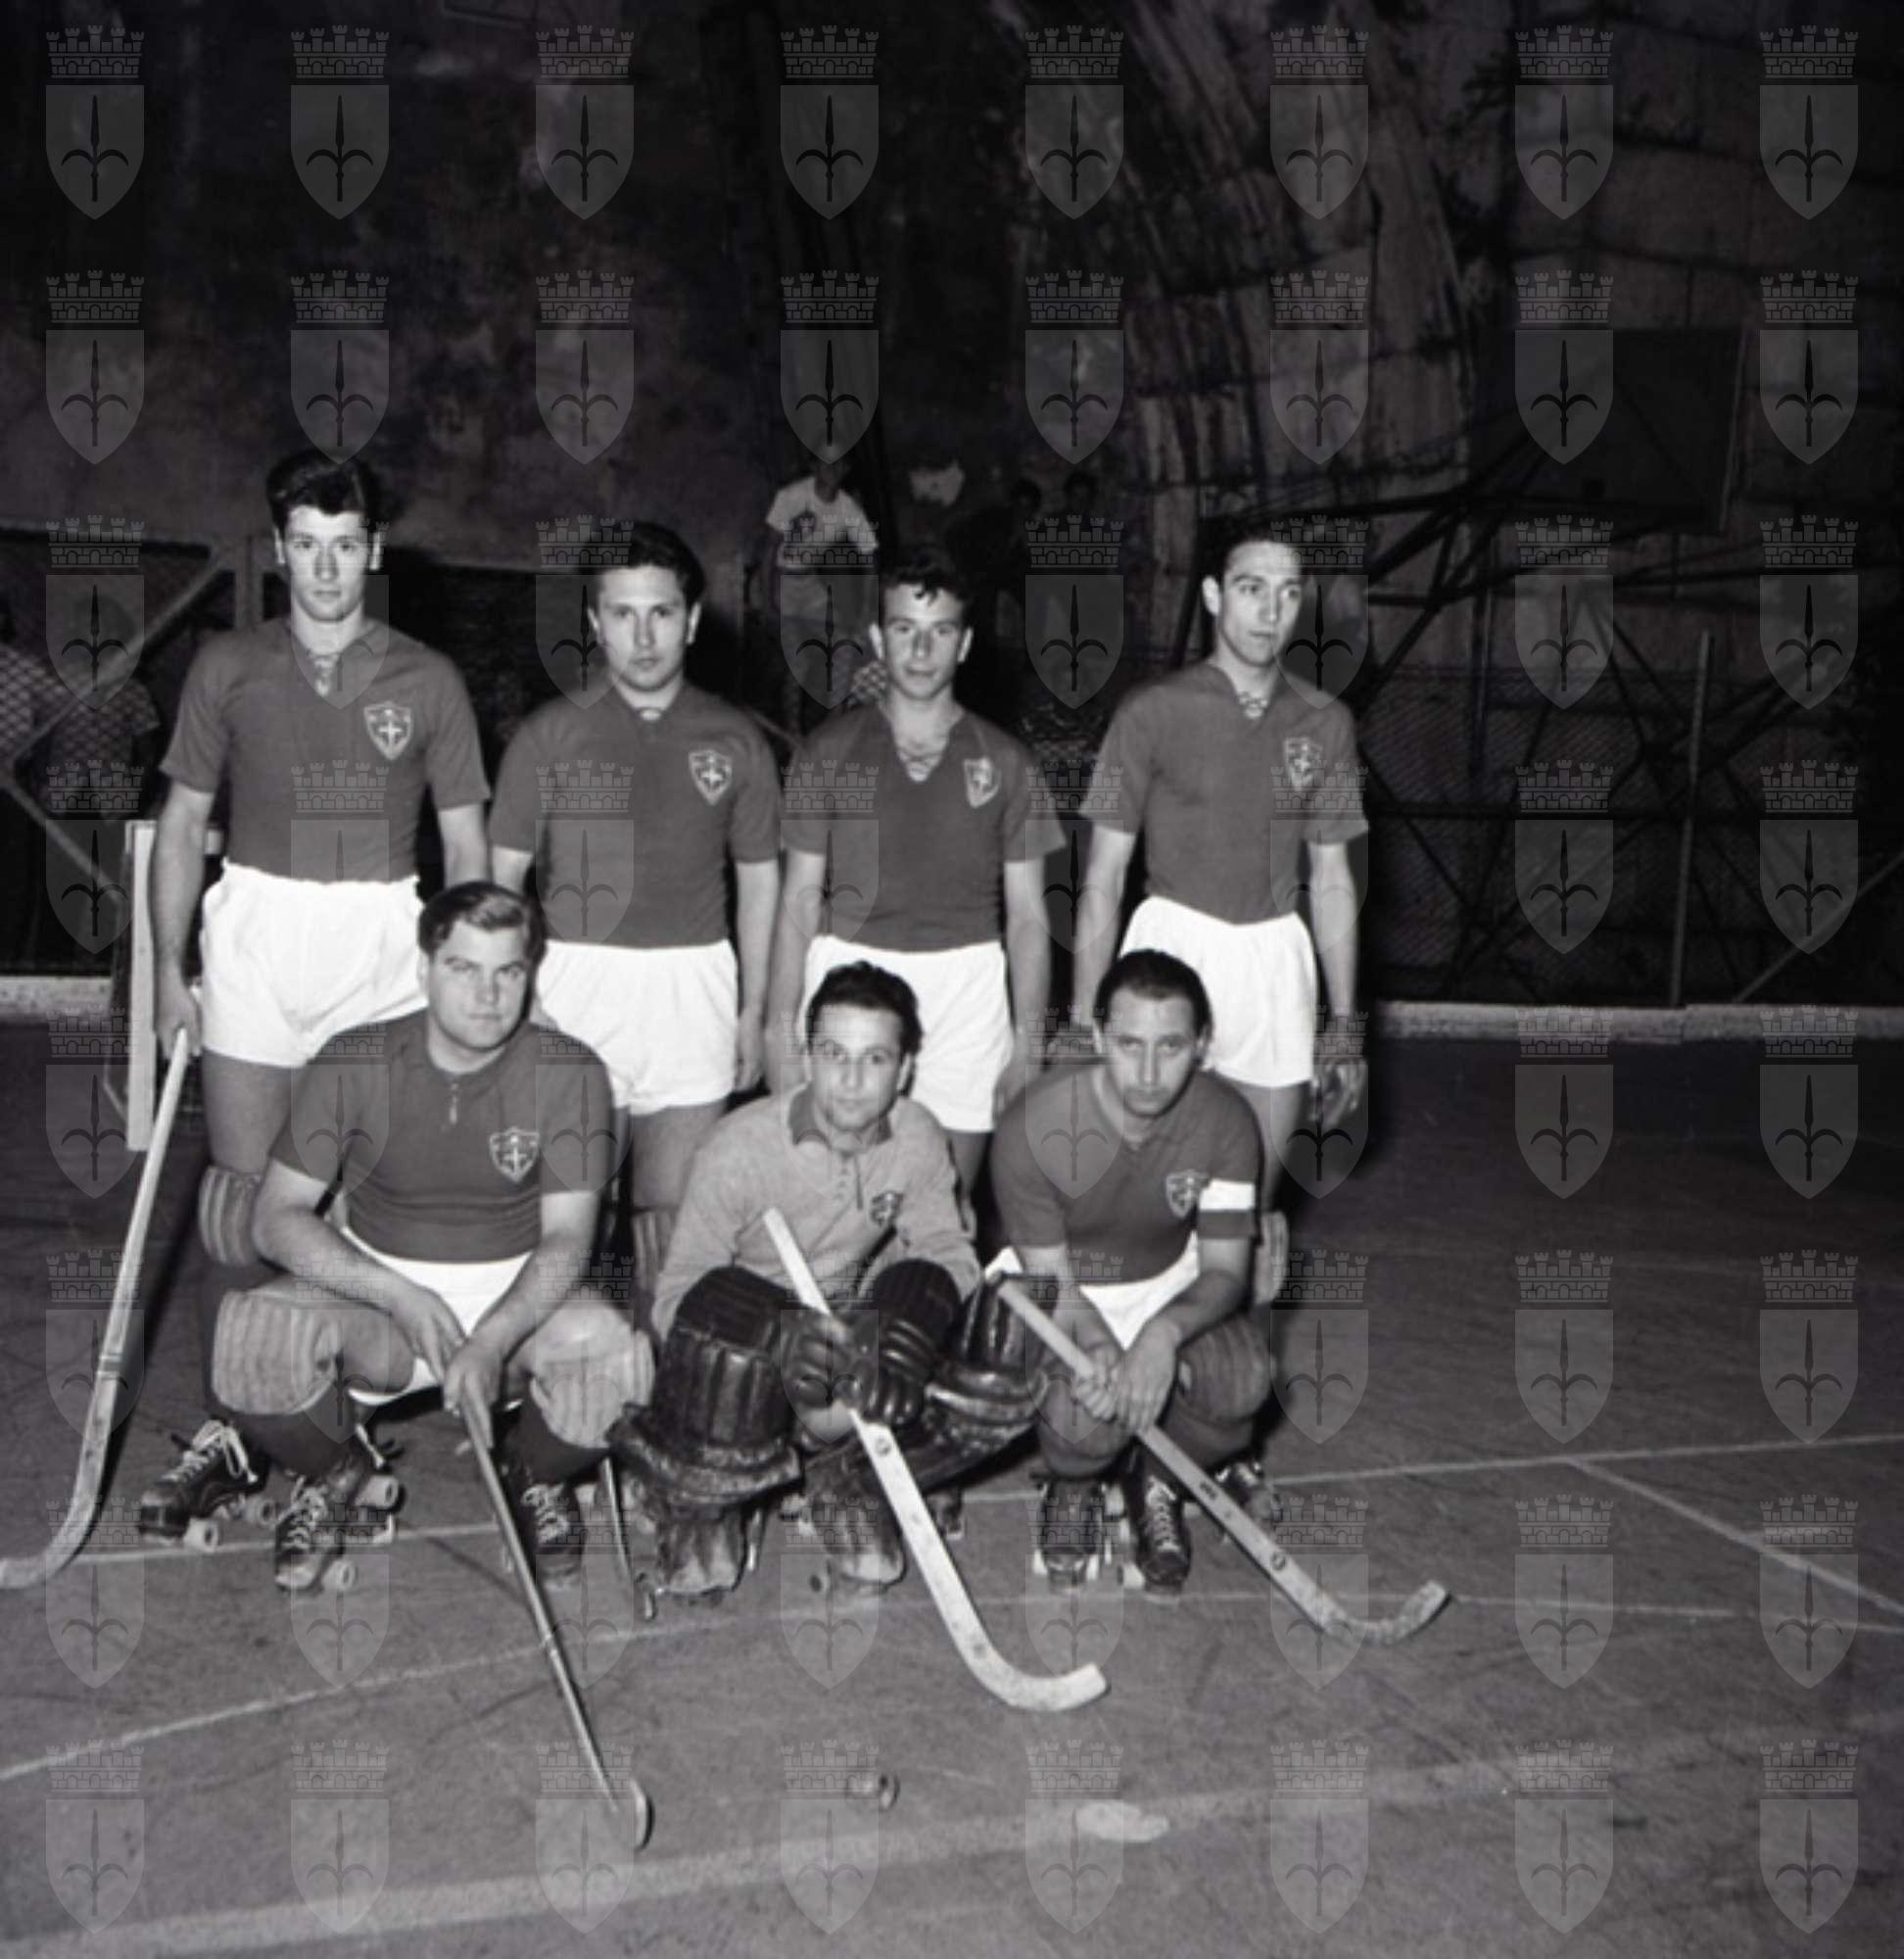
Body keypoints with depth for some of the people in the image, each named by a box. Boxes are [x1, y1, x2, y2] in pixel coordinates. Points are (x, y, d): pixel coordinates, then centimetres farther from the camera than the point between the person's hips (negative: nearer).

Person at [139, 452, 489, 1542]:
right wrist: (169, 972, 3)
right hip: (255, 935, 1)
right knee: (245, 1199, 1)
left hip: (385, 942, 0)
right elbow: (183, 824, 9)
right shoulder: (229, 669, 7)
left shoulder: (428, 679, 5)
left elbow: (465, 841, 7)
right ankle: (225, 1428, 12)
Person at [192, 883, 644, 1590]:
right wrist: (402, 1298, -23)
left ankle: (537, 1477, 6)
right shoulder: (353, 1065, -8)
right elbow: (276, 1218, -10)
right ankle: (335, 1470, 7)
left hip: (518, 1296, -1)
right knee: (249, 1334, -29)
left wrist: (490, 1342, -32)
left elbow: (567, 1238, -14)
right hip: (373, 1283, 1)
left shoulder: (570, 1073, -10)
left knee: (614, 1358, -32)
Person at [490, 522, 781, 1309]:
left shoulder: (734, 741, 7)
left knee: (674, 1212, 6)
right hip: (576, 981, -1)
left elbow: (759, 877, 12)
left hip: (694, 988, 1)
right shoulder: (550, 734, 2)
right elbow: (502, 874, 4)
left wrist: (752, 1011, 10)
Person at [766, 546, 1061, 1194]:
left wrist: (1027, 1044, 0)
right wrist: (780, 1029, 0)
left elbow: (1028, 915, 7)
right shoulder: (830, 751, 7)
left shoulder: (1005, 762, 7)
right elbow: (799, 898, 7)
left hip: (966, 987, 1)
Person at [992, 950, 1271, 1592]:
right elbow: (1051, 1279, -17)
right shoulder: (1033, 1128, -26)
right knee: (1086, 1413, -32)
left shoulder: (1226, 1122, -17)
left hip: (1174, 1291, 3)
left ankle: (1156, 1478, 7)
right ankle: (1074, 1488, 8)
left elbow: (1226, 1270, -14)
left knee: (1245, 1379, -27)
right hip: (1061, 1298, -2)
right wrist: (1100, 1348, -39)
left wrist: (1164, 1332, -37)